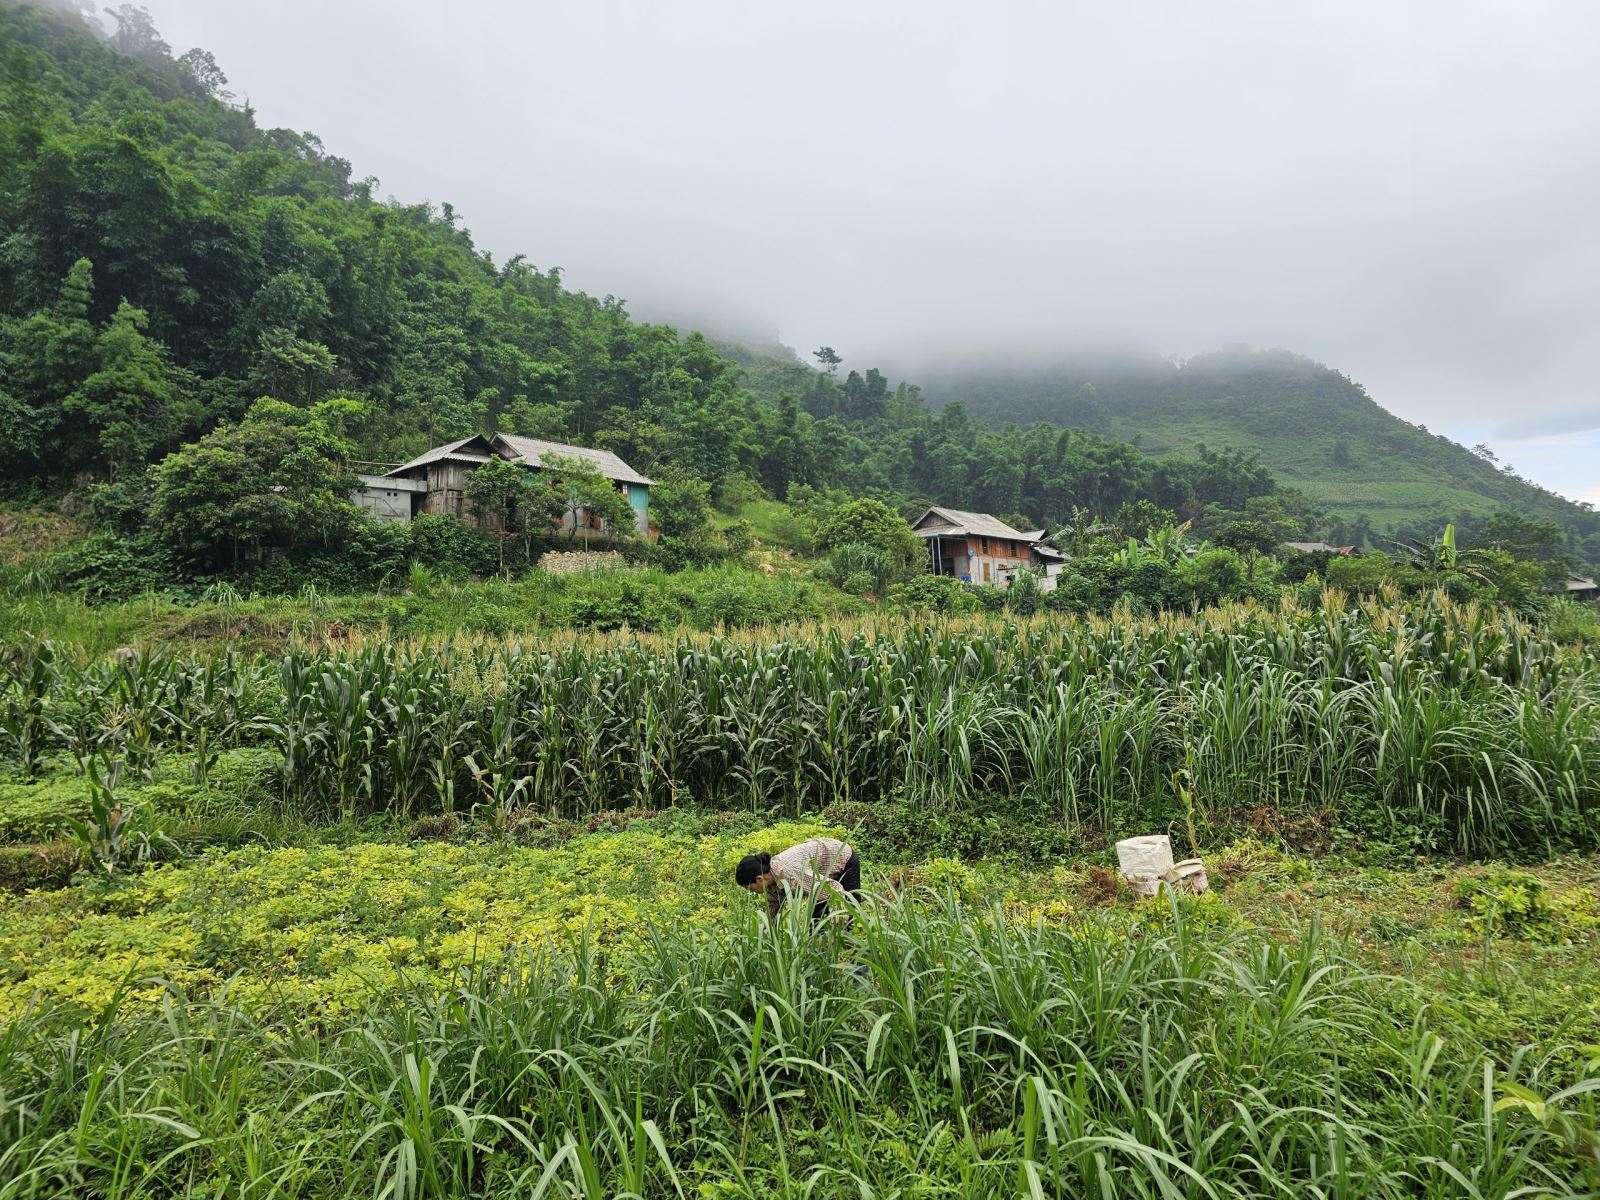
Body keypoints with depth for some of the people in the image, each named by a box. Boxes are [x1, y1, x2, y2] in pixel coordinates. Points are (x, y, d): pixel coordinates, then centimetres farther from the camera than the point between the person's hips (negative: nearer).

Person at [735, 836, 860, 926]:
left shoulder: (790, 874, -36)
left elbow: (834, 888, -33)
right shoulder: (771, 879, -10)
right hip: (829, 870, 8)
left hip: (845, 860, -8)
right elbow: (772, 914, 5)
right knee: (817, 919, 4)